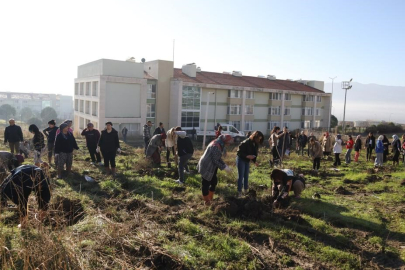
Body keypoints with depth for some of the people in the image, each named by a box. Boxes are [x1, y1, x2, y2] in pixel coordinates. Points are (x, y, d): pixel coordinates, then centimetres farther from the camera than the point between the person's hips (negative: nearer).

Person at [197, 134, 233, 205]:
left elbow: (218, 158, 12)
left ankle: (210, 197, 32)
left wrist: (225, 165, 2)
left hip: (212, 167, 10)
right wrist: (224, 167, -19)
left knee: (214, 182, 16)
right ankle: (206, 200, 22)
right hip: (206, 167, -10)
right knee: (206, 183, 5)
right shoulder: (216, 146, -27)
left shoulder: (219, 144, 5)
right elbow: (215, 160, -25)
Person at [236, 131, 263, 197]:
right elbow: (239, 152, -23)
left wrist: (254, 161, -8)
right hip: (241, 160, -7)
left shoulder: (256, 144, -3)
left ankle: (246, 190, 26)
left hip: (247, 161, 7)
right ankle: (239, 192, 5)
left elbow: (254, 153, 7)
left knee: (246, 176, 14)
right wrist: (247, 156, -33)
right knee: (241, 176, -3)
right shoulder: (246, 143, -26)